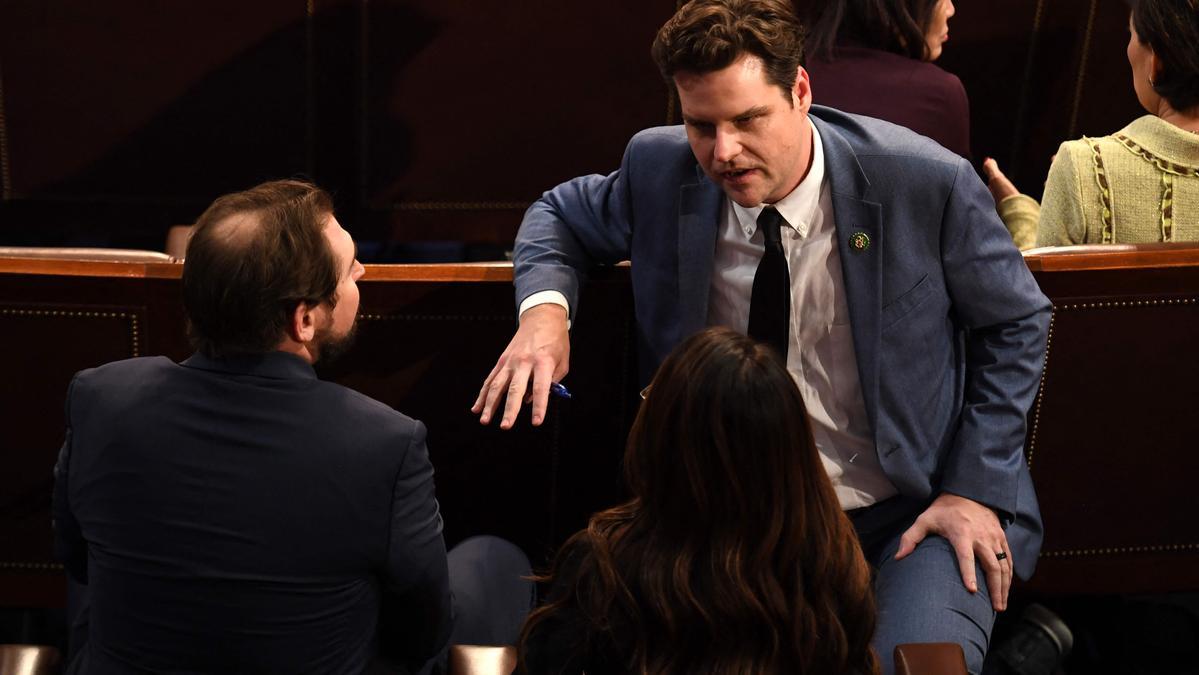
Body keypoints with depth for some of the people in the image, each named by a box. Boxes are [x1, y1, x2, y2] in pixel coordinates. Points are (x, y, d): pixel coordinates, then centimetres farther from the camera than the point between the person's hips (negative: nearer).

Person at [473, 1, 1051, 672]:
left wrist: (977, 490, -7)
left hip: (910, 516, -2)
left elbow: (1017, 323, 2)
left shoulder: (927, 182, -12)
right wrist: (545, 307, -7)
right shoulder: (661, 170, -5)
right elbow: (561, 215, 16)